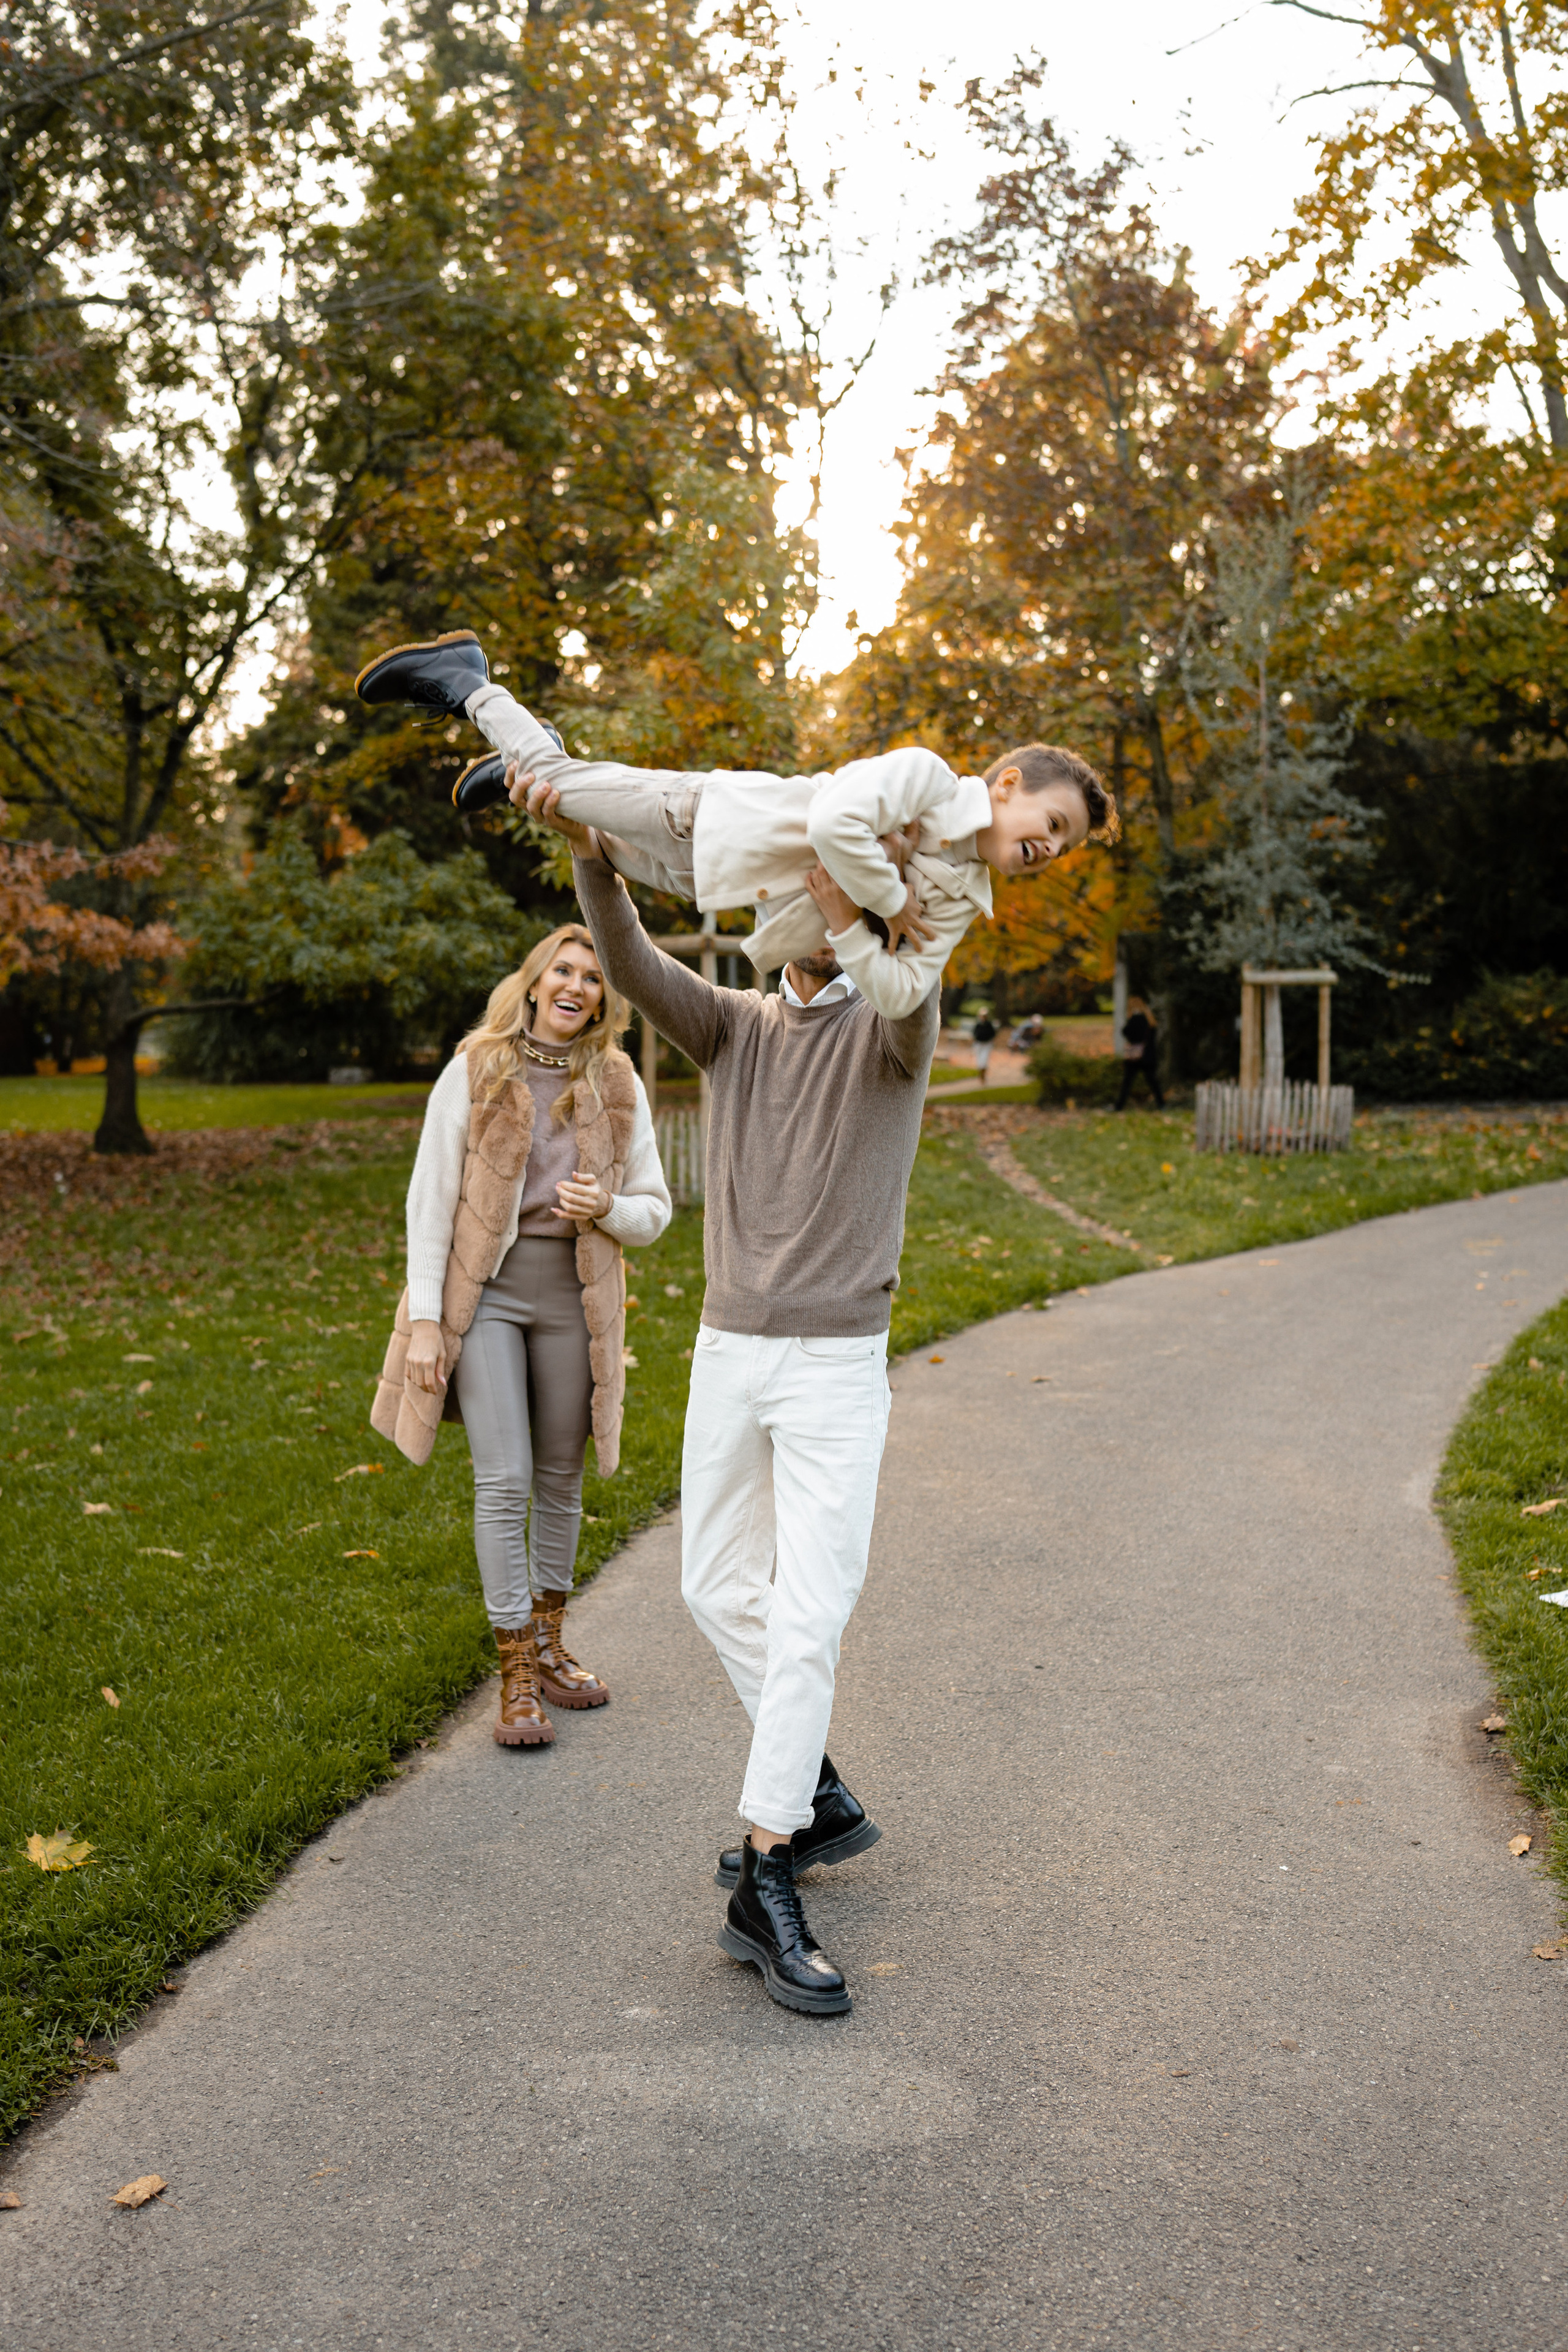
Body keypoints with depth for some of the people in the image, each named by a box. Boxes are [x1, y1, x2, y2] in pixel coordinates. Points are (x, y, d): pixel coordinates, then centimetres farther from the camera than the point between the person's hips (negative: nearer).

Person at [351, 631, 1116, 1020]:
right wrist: (890, 902, -26)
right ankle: (466, 681, 26)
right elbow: (834, 822, -39)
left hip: (724, 894, 6)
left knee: (637, 859, 28)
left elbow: (900, 996, -9)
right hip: (708, 824, -6)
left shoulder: (962, 899, -3)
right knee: (560, 784, 3)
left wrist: (849, 929, -25)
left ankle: (519, 771, 51)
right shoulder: (926, 775, -23)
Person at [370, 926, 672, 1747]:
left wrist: (606, 1208, -15)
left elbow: (655, 1209, 8)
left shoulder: (618, 1085, 4)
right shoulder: (475, 1071, -4)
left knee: (561, 1476, 12)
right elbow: (430, 1198, -5)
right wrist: (425, 1318, -10)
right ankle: (517, 1678, 3)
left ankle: (549, 1647, 29)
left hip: (574, 1295, 3)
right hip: (485, 1287, -3)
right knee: (505, 1480, -6)